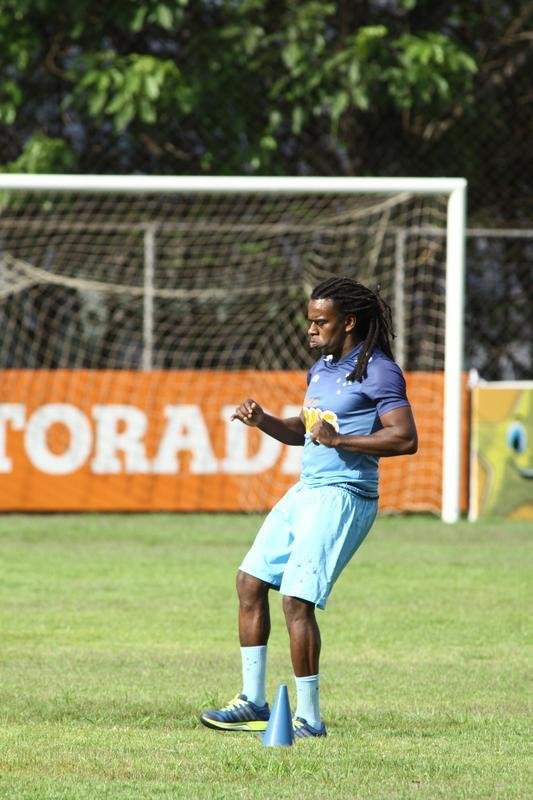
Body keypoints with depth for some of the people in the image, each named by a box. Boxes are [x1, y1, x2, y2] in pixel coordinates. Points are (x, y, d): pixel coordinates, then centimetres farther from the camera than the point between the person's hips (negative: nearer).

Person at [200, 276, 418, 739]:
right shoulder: (322, 368, 16)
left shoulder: (377, 371, -12)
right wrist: (263, 421, 8)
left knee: (297, 599, -15)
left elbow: (406, 439, -20)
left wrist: (339, 440, -24)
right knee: (251, 581, 9)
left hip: (343, 496, -10)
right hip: (305, 491, 10)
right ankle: (254, 704, 16)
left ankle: (309, 718, -7)